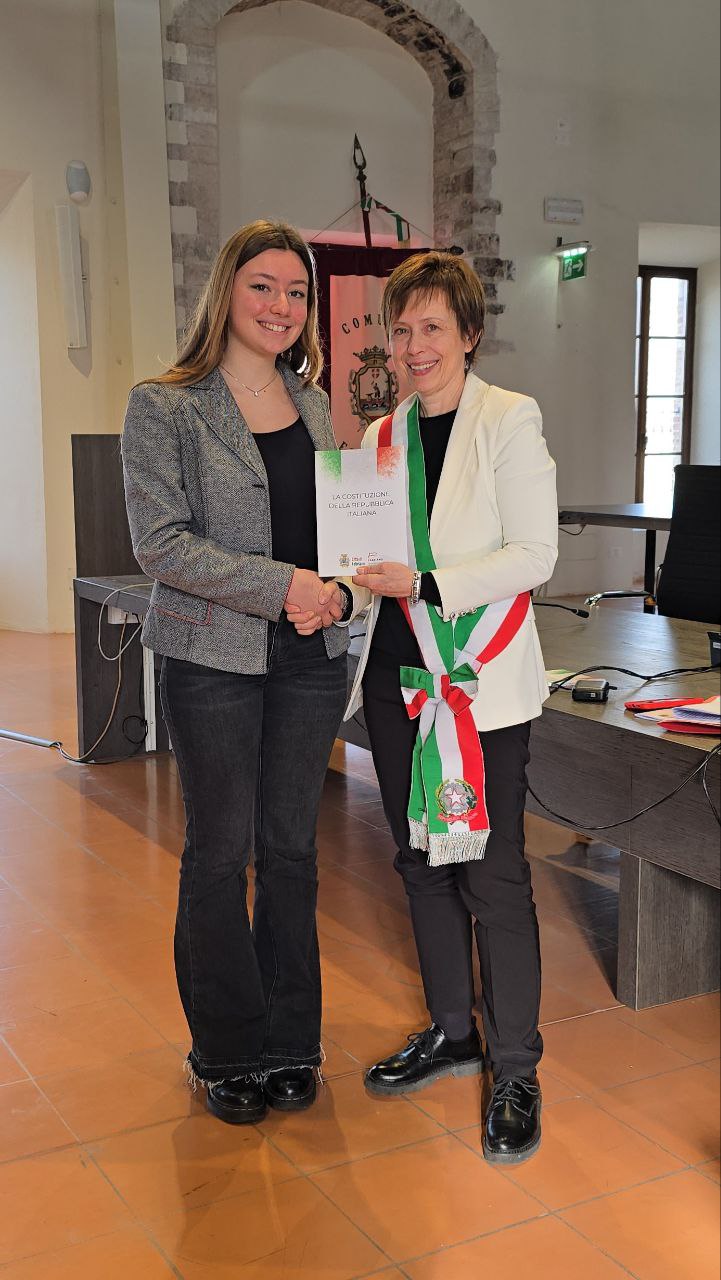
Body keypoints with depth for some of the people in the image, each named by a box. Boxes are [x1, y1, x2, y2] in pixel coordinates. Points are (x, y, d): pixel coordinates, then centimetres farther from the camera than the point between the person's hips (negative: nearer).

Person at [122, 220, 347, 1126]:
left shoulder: (315, 406, 11)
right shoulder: (164, 407, -5)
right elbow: (160, 542, -13)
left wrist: (340, 584, -3)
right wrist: (281, 585, -20)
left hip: (309, 657, 4)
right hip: (212, 658, -4)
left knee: (291, 848, 11)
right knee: (220, 852, 5)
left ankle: (289, 1045, 26)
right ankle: (227, 1052, 22)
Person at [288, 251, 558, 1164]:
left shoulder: (510, 421, -6)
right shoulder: (381, 437, 11)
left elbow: (533, 555, -12)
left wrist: (422, 584, -20)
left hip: (484, 679, -6)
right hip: (400, 676, 6)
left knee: (491, 873, -4)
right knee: (422, 858, 14)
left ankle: (515, 1070, 12)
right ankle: (451, 1031, 31)